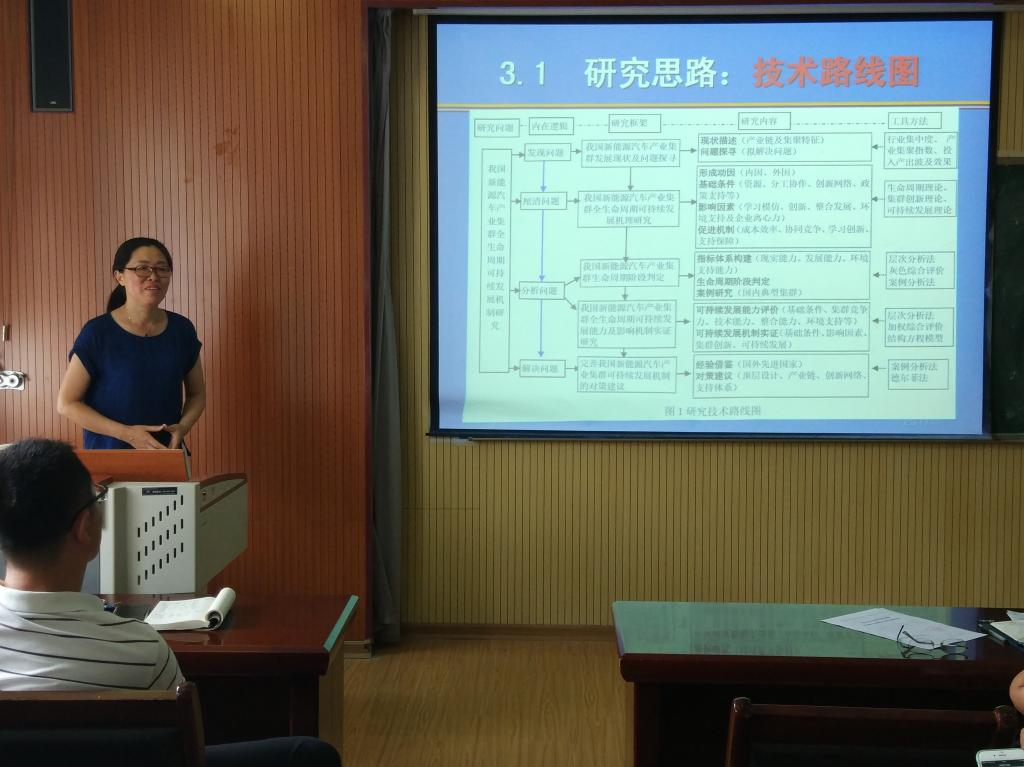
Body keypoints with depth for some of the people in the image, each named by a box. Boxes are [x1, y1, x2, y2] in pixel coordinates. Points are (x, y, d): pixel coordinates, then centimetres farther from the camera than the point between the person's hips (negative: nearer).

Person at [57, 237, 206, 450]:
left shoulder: (181, 330, -1)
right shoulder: (98, 332, -10)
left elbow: (197, 394, 9)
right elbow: (66, 403, -9)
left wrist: (182, 427, -11)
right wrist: (125, 433, -19)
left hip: (166, 456, 3)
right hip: (107, 456, -3)